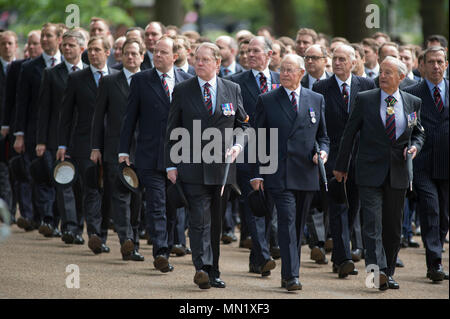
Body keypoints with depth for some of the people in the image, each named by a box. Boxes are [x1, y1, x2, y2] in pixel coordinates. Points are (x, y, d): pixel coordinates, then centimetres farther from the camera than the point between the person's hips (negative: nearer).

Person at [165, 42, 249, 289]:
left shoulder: (232, 90, 8)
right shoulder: (182, 91, 4)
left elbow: (242, 123, 16)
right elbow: (172, 130, 6)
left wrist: (237, 144, -5)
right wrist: (171, 165, -1)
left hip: (222, 167, 2)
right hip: (193, 167, -2)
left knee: (216, 222, 9)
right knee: (200, 219, -13)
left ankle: (213, 272, 16)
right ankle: (202, 268, -21)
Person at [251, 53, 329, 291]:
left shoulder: (316, 100, 12)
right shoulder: (267, 101, 5)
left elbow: (322, 135, 18)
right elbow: (258, 139, 5)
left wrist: (323, 151, -4)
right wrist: (256, 173, -1)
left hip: (306, 174, 3)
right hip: (278, 173, -3)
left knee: (298, 226, 8)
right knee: (287, 220, -15)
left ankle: (288, 275, 18)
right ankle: (291, 276, -19)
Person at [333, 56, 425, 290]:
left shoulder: (413, 103, 7)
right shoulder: (365, 100, 0)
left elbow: (418, 132, 20)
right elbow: (349, 133, 6)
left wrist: (414, 146, -4)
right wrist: (341, 166, 7)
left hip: (398, 173, 3)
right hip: (370, 172, -3)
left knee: (393, 227, 8)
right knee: (372, 223, -15)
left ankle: (388, 273, 19)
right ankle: (378, 271, -25)